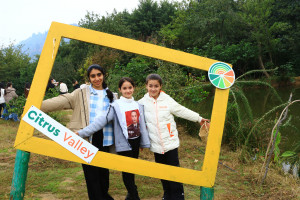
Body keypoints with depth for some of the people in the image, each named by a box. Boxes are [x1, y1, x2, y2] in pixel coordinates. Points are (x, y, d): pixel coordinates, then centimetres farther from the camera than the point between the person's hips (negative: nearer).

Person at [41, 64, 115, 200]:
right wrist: (36, 106, -16)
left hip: (105, 138, 2)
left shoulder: (110, 95, 15)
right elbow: (62, 101, -4)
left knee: (104, 167, 9)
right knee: (90, 170, -4)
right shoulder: (81, 94, 6)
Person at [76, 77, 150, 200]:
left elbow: (142, 125, 11)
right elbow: (101, 120, -17)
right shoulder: (116, 106, -9)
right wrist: (81, 132, -26)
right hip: (124, 143, -4)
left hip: (136, 141, 5)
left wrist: (145, 143, 13)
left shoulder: (138, 105, 7)